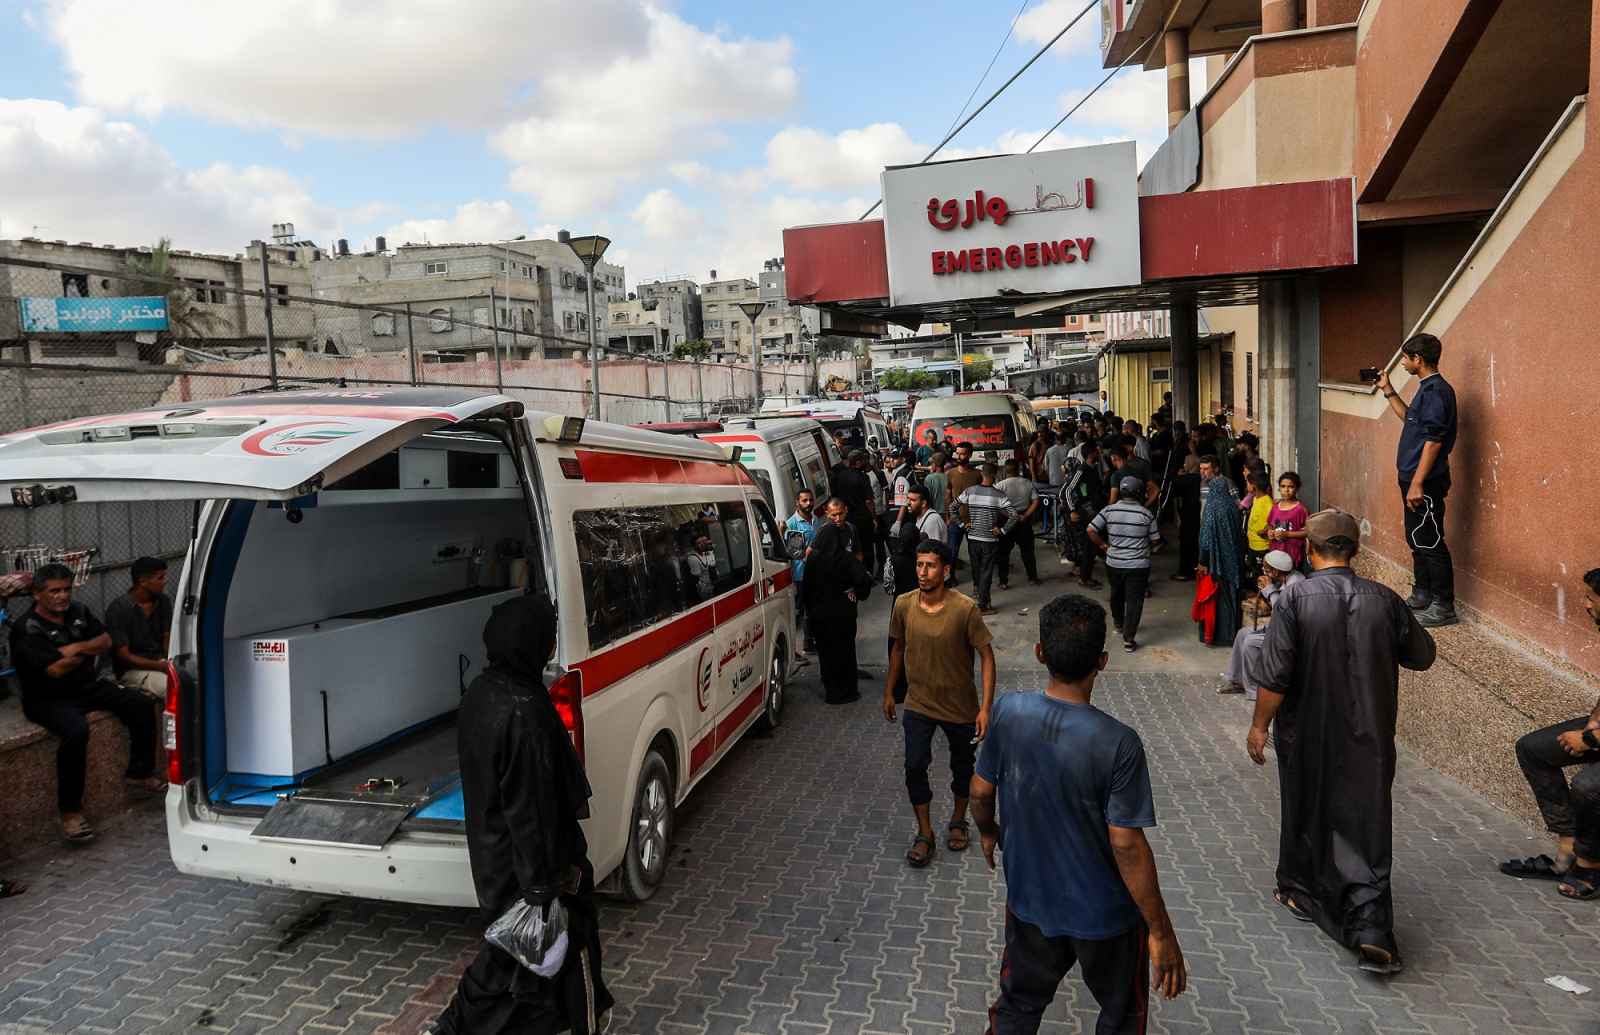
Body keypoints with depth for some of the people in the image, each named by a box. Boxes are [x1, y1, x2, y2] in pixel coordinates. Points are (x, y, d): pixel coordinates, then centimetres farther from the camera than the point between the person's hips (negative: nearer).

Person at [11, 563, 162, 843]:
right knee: (76, 731, -35)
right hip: (48, 699, -7)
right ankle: (69, 811, -25)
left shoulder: (78, 612, 7)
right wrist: (88, 651, -5)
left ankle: (139, 775, 7)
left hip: (88, 686, 7)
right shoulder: (26, 630, -14)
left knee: (140, 704, -7)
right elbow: (56, 670, -21)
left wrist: (78, 647, -13)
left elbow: (106, 642, 6)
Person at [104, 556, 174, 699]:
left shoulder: (164, 601, 4)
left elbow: (167, 638, 7)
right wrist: (160, 666, -24)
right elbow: (123, 656, -14)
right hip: (132, 670, -6)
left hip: (160, 661, 6)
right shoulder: (118, 608, -14)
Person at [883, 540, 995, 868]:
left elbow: (986, 656, -16)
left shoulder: (964, 608, -22)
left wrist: (986, 707, -19)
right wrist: (889, 692, 11)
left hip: (961, 705, -2)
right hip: (918, 704, 2)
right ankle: (924, 834, 14)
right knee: (914, 767, -5)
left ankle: (958, 820, 42)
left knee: (962, 767, 16)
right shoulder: (903, 604, -10)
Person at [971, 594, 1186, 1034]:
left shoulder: (1007, 712, -17)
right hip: (1105, 914, -3)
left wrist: (987, 831, 18)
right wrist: (1161, 931, -11)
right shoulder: (1118, 744, -28)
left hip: (1029, 900, 3)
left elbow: (981, 791, -4)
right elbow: (1127, 846, -23)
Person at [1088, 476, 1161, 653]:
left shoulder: (1109, 510, -5)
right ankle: (1128, 639, -4)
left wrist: (1102, 545, 4)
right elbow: (1154, 539, -2)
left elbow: (1091, 530, -10)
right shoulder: (1146, 514, -8)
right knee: (1134, 600, 0)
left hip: (1114, 563, 3)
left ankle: (1118, 624, 46)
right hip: (1138, 565, -3)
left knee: (1117, 595, 25)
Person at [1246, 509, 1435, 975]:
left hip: (1308, 736, -2)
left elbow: (1275, 675, -17)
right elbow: (1421, 656, 10)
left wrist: (1259, 726, -6)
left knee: (1306, 814, 18)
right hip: (1369, 736, 2)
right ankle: (1372, 930, -2)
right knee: (1368, 823, 7)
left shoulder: (1294, 599, -16)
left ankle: (1302, 892, 37)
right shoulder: (1385, 599, -6)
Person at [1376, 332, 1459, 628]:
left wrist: (1418, 483, -24)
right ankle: (1422, 596, 29)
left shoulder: (1436, 390, -16)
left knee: (1430, 543, -5)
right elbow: (1410, 418, 33)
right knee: (1418, 540, 18)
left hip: (1426, 482, -10)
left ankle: (1443, 607, 2)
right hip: (1415, 478, 10)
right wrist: (1388, 391, 27)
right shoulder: (1427, 388, 14)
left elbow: (1433, 440, -22)